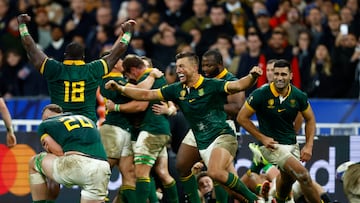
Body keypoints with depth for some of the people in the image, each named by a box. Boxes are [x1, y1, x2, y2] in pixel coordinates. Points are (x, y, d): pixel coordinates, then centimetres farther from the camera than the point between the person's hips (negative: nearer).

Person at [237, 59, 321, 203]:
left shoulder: (298, 96, -7)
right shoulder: (261, 94, -17)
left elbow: (310, 119, 8)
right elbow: (242, 117, -8)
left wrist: (309, 146, -2)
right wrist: (262, 138, -14)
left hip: (292, 144, 5)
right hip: (271, 145, -5)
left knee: (287, 178, 26)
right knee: (303, 174, -23)